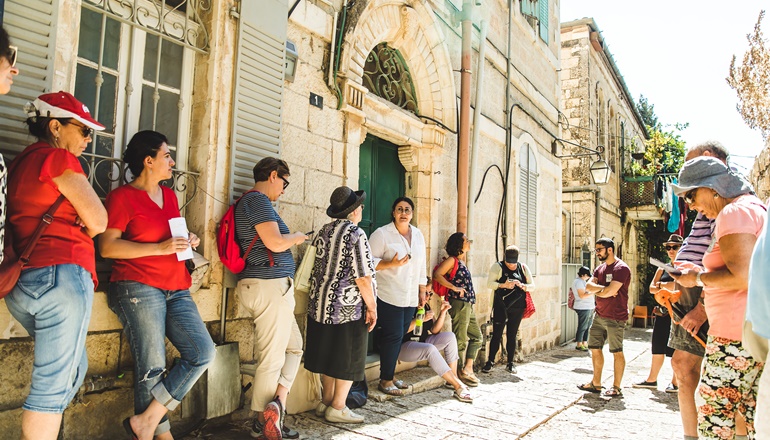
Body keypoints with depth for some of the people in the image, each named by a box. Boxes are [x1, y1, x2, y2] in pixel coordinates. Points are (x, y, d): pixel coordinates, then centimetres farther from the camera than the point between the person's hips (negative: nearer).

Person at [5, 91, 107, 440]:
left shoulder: (19, 162, 21)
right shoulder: (56, 157, -5)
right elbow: (98, 220, -10)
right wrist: (81, 232, 8)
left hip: (21, 283, 9)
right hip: (61, 276, -9)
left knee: (74, 368, 19)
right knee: (53, 385, -4)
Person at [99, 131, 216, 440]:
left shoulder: (169, 195, 20)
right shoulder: (122, 196, -1)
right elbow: (107, 246, -9)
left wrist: (187, 241, 11)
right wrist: (159, 248, -17)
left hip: (176, 291, 7)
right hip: (138, 289, -7)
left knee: (203, 353, -5)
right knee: (152, 367, -6)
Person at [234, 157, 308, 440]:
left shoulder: (249, 201, 20)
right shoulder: (259, 200, -12)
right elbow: (275, 242, -21)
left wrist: (288, 239, 19)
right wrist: (296, 237, -3)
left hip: (264, 285, 11)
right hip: (270, 285, -11)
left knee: (294, 347, 16)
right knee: (272, 359, -2)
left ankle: (276, 406, 10)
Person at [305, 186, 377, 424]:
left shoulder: (323, 231, 8)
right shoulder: (356, 234, -15)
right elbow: (363, 277, -17)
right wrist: (372, 307, -10)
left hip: (321, 304, 8)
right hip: (348, 306, -7)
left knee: (328, 353, 17)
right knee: (348, 357, 5)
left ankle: (326, 401, 27)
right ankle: (337, 408, 13)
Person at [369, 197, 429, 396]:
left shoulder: (418, 235, 13)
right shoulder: (382, 234, -7)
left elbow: (421, 266, 18)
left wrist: (422, 291, 16)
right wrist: (391, 263, -23)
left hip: (410, 297, 6)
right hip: (389, 296, -6)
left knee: (399, 336, 9)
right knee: (393, 335, -6)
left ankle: (390, 374, 22)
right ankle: (385, 380, 7)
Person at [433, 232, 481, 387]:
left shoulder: (461, 262, 20)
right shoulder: (452, 260, -7)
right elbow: (437, 274, -20)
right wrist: (455, 288, -21)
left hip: (468, 305, 10)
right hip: (459, 304, -10)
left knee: (476, 337, 13)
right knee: (460, 340, -5)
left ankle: (467, 369, 16)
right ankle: (458, 373, 3)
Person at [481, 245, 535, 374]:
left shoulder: (523, 268, 7)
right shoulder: (498, 266, -2)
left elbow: (532, 286, 7)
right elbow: (489, 283, -9)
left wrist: (522, 286, -13)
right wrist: (503, 285, -23)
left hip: (517, 307, 3)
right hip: (501, 307, -3)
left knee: (512, 335, 9)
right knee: (497, 335, -2)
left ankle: (510, 363, 18)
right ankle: (490, 362, 7)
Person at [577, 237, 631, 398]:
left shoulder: (621, 268, -14)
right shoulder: (600, 268, 13)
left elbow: (611, 291, -23)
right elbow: (589, 285, 2)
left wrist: (596, 290, -5)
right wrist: (603, 288, -16)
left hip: (615, 318, -8)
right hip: (599, 315, 9)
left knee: (617, 352, 2)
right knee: (595, 348, 11)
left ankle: (616, 388, 11)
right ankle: (596, 383, 22)